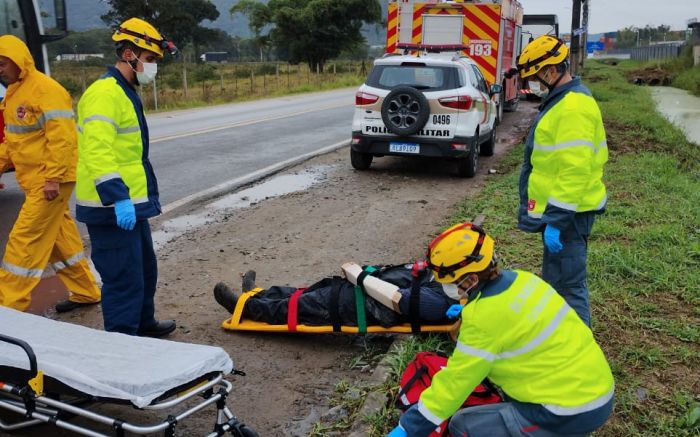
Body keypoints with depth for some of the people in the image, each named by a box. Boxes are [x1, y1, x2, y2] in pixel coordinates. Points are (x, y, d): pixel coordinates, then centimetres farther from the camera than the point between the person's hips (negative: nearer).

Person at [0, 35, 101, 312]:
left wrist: (53, 178, -24)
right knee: (60, 238, 15)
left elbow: (62, 137, -21)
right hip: (34, 180, 9)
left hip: (50, 181, -9)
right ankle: (86, 292, 26)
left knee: (25, 240, -6)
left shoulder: (45, 90, -15)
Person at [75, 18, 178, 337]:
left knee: (145, 268, 23)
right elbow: (97, 153, -28)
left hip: (132, 204, 11)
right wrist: (117, 198, -33)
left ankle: (143, 322, 40)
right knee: (124, 278, -4)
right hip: (113, 208, -11)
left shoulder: (125, 92, 16)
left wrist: (142, 196, 24)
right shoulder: (104, 93, -17)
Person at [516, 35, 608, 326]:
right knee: (555, 281, 21)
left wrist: (556, 220, -25)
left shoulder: (573, 108, -20)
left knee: (568, 286, -4)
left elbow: (574, 170, -26)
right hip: (560, 209, 11)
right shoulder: (564, 99, 14)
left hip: (567, 213, -11)